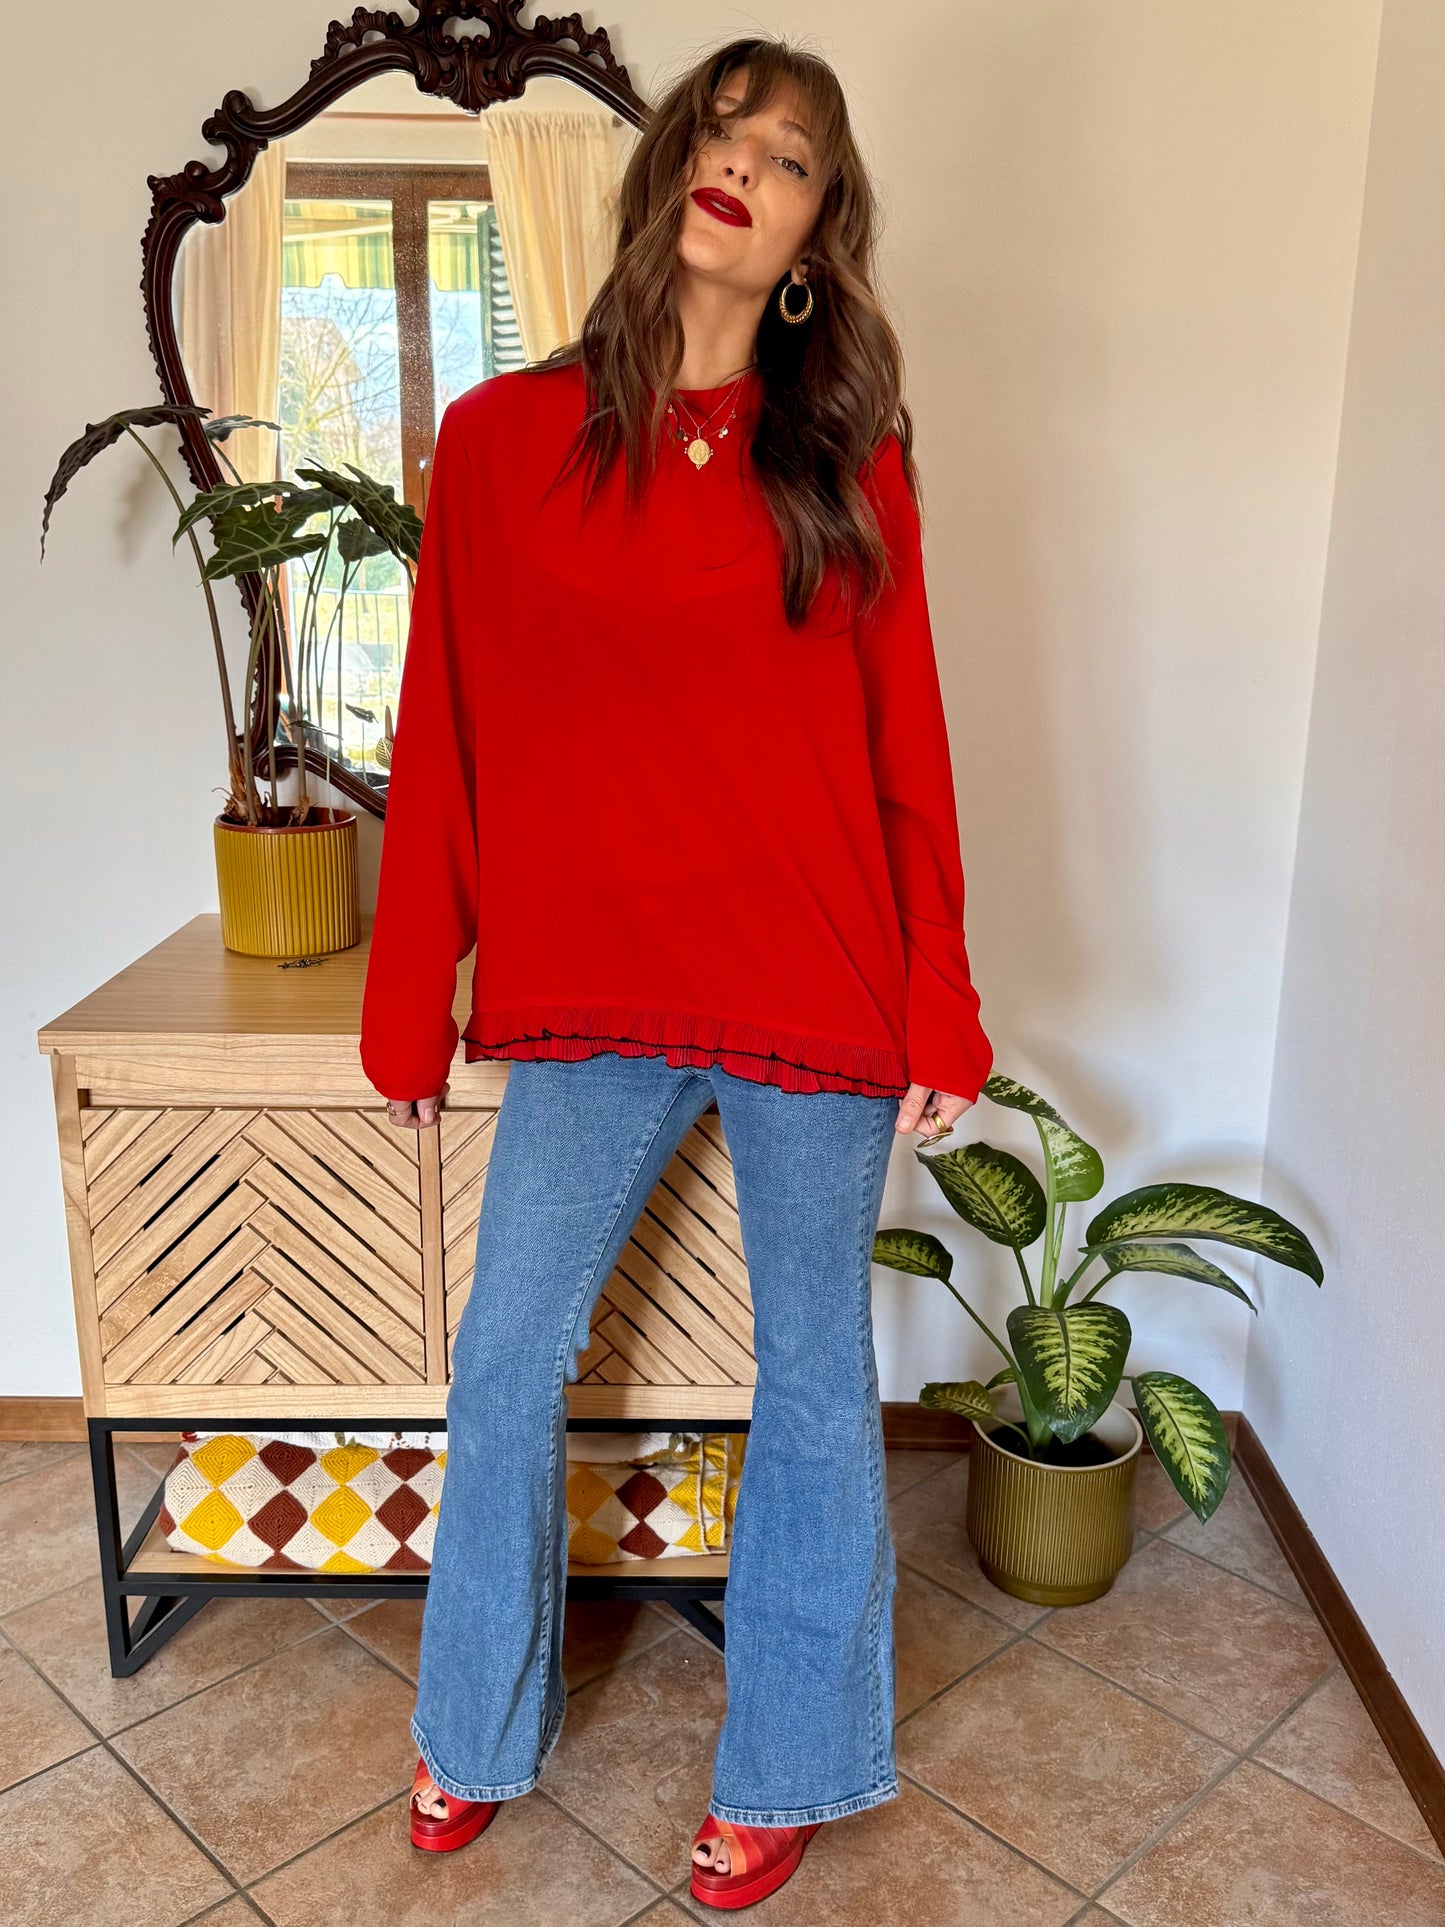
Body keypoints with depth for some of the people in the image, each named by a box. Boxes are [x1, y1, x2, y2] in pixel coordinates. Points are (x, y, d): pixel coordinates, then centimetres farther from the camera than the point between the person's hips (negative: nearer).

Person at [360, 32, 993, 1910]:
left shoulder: (852, 464, 0)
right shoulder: (503, 438, 1)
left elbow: (907, 752, 1)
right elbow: (444, 738, 3)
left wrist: (940, 1010, -1)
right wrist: (411, 1000, 5)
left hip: (817, 1006, 0)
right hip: (591, 1003, 1)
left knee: (814, 1383, 13)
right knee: (506, 1365, 11)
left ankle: (791, 1766, 38)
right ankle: (481, 1729, 39)